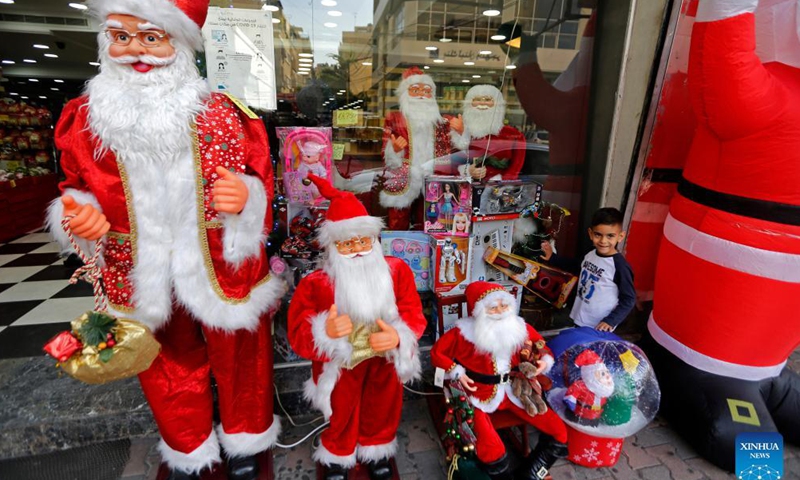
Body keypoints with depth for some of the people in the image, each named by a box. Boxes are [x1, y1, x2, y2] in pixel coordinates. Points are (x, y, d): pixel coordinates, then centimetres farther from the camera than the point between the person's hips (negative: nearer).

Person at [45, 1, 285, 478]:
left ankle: (244, 441, 48)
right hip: (145, 276, 3)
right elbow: (78, 188, 9)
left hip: (223, 269, -2)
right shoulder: (83, 118, -1)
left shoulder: (226, 114, -10)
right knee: (171, 366, 22)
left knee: (238, 359, 17)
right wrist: (79, 216, -13)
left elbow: (261, 183, -6)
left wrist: (246, 197, -28)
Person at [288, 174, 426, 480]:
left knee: (383, 407, 26)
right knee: (342, 412, 22)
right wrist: (325, 332, -41)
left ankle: (376, 449, 58)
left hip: (386, 360, 2)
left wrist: (398, 336, -33)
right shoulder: (315, 285, -22)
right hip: (341, 365, -2)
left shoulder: (397, 272, -16)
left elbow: (415, 316, -12)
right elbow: (298, 335, -19)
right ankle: (338, 454, 56)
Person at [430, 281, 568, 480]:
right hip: (480, 394, -4)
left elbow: (542, 348, 12)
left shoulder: (520, 328, -4)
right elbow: (437, 352, -3)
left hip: (515, 390, 4)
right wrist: (456, 372, -15)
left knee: (558, 431, -2)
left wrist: (545, 361, -10)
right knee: (491, 449, -25)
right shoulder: (464, 332, -15)